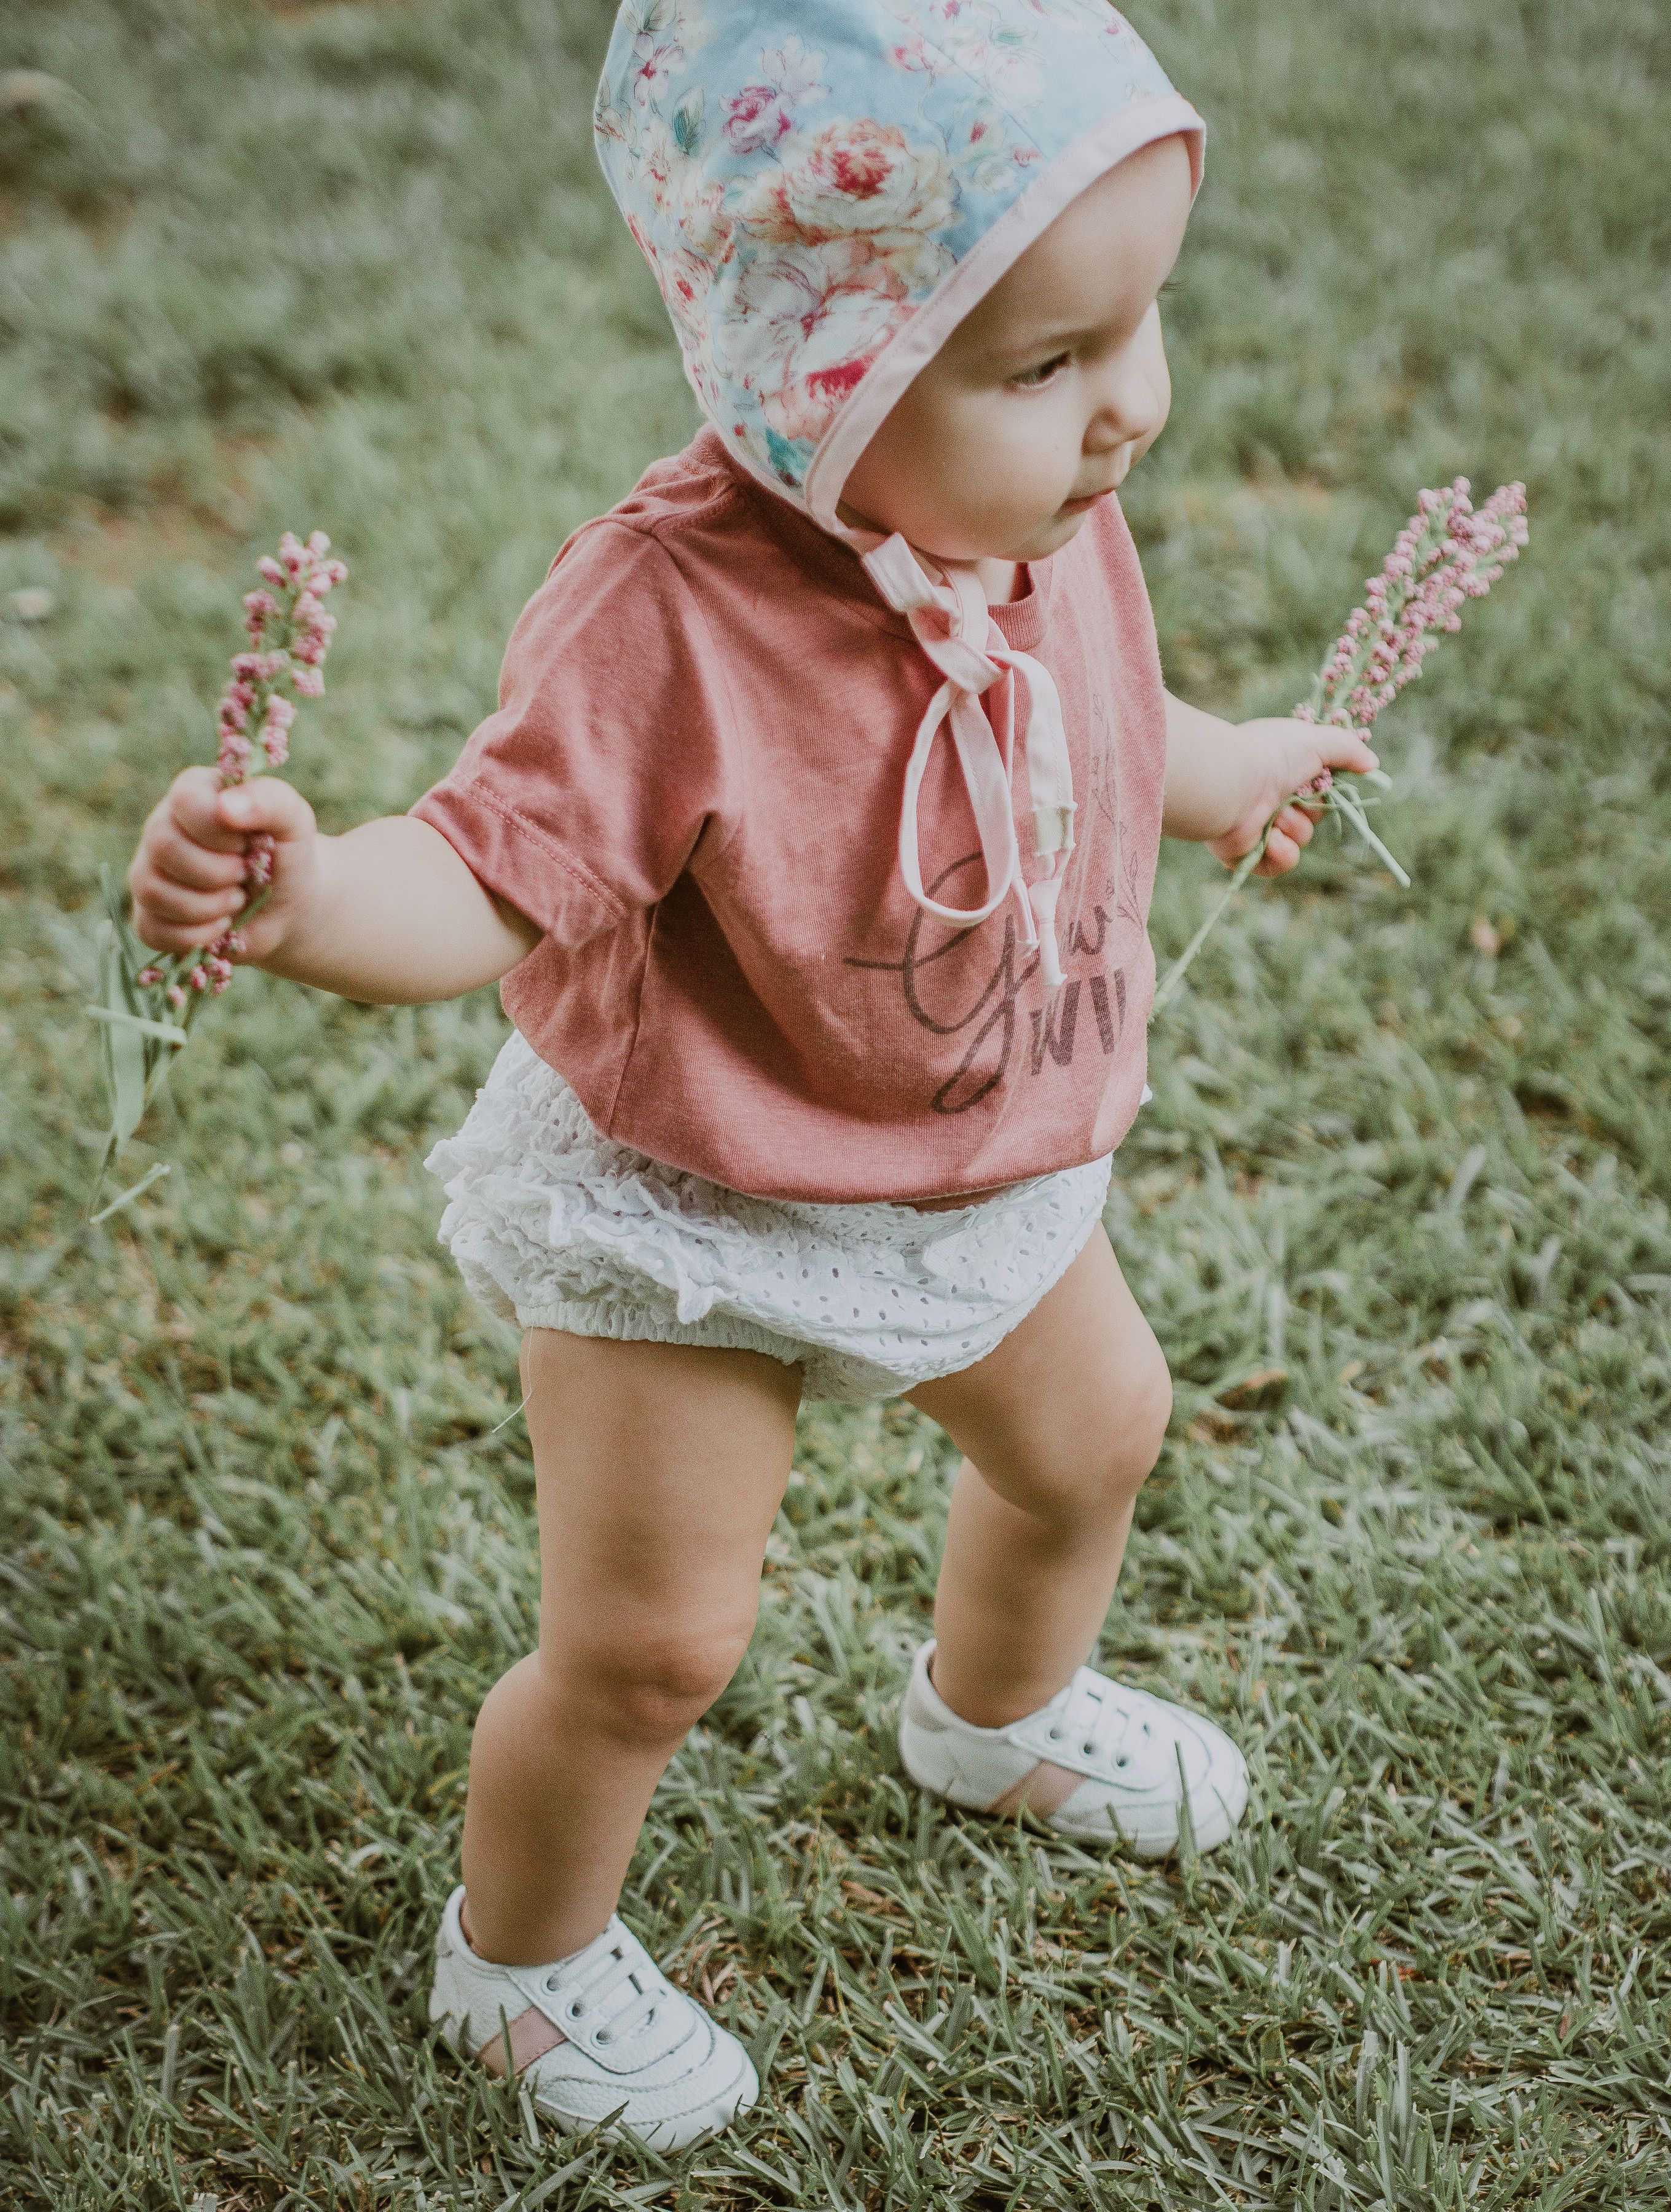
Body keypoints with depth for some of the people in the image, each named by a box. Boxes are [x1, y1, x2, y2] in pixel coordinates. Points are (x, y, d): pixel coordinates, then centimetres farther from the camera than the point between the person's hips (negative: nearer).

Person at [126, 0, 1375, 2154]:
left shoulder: (1049, 519, -13)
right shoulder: (671, 615, -37)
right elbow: (483, 879, -38)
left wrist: (1230, 769, 28)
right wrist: (295, 887, -59)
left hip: (987, 1172, 7)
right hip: (689, 1223, -7)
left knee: (1089, 1433, 28)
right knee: (649, 1646, -1)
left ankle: (997, 1713, 63)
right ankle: (523, 1958, 33)